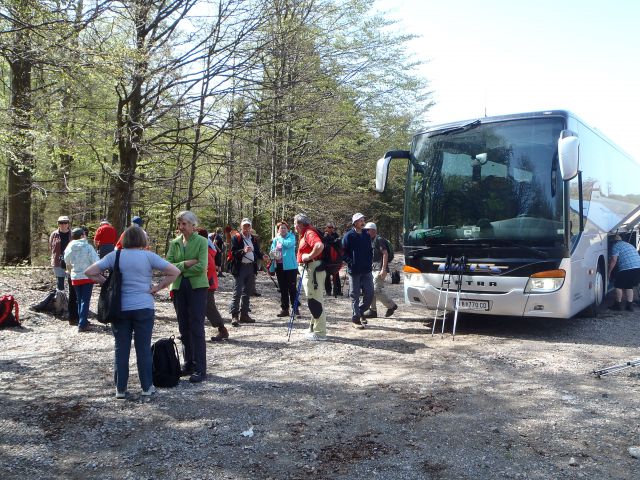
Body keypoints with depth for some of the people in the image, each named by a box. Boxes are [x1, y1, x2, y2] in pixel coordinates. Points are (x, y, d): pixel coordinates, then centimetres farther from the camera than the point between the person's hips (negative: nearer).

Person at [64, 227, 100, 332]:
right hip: (87, 277, -4)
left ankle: (83, 322, 25)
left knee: (79, 300, 18)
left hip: (75, 278, 4)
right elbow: (96, 262, -16)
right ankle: (82, 325, -5)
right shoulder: (88, 247, -12)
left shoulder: (69, 248, 1)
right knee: (85, 301, -1)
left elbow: (68, 264, 13)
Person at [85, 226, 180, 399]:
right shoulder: (148, 256, -4)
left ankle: (120, 389, 16)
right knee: (144, 348, 7)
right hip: (144, 308, -1)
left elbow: (90, 272, -3)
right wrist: (157, 287, -3)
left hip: (120, 308, 2)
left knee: (121, 349, 10)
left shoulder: (114, 256, 0)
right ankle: (146, 387, 15)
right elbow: (174, 272, -8)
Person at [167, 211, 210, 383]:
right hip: (178, 287, 5)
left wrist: (180, 270, -7)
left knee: (196, 328, -6)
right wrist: (185, 264, -13)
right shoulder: (174, 243, 10)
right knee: (184, 328, 11)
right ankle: (189, 364, 23)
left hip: (197, 287, -5)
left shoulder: (201, 241, -3)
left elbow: (201, 266, -14)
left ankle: (200, 369, -2)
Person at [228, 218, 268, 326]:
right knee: (237, 293, -8)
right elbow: (233, 253, -11)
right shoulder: (236, 238, -3)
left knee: (247, 293, 12)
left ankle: (244, 315, 20)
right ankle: (234, 316, -6)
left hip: (251, 268, 6)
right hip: (240, 268, -6)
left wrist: (262, 256, -3)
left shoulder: (254, 239, 13)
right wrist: (243, 251, -26)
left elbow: (257, 252, 17)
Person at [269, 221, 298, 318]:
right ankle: (284, 309, 16)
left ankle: (295, 309, 1)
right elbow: (272, 250, 18)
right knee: (282, 289, 10)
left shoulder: (291, 236, -1)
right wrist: (272, 254, -5)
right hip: (279, 266, 5)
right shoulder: (275, 239, 14)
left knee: (292, 288, -4)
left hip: (289, 266, -5)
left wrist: (280, 238, -8)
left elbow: (289, 244, -22)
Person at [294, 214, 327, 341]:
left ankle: (319, 333, -2)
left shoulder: (309, 233, -15)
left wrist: (309, 256, -24)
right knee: (313, 300, 17)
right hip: (308, 270, 11)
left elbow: (320, 246, -34)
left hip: (313, 269, -11)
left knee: (315, 301, -7)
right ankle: (314, 329, 28)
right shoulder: (305, 234, 17)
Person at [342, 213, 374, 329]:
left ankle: (360, 311, 27)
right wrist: (350, 262, -13)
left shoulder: (366, 235, 11)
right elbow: (343, 252, -7)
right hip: (354, 271, -5)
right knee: (355, 295, 2)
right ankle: (356, 319, 11)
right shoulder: (348, 236, -6)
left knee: (369, 294, 3)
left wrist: (370, 262, 8)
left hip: (366, 270, 5)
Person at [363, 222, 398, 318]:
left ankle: (391, 305, 3)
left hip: (380, 269, -9)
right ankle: (372, 310, 12)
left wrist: (383, 269, -22)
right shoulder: (371, 240, 18)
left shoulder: (379, 240, -10)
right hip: (373, 268, 10)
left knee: (376, 290, -12)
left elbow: (385, 254, -17)